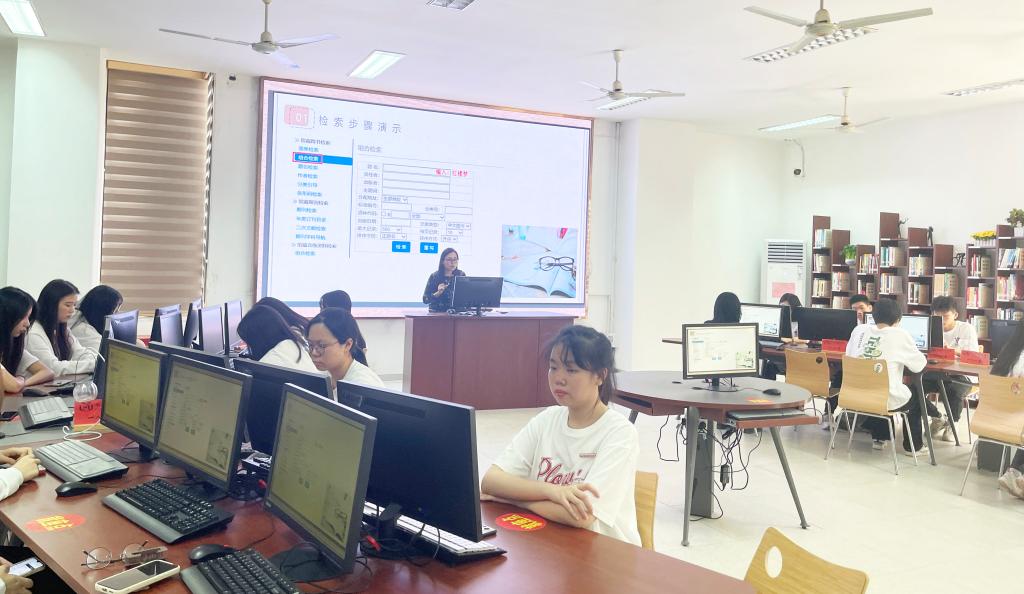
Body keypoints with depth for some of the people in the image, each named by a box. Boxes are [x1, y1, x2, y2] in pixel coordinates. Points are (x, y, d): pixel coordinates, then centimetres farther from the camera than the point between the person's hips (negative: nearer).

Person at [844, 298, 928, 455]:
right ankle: (913, 446, 37)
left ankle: (879, 438, 42)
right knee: (914, 399, 29)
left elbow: (848, 356, 17)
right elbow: (920, 364, 1)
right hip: (888, 400, -4)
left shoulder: (859, 329, 3)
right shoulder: (900, 334, -8)